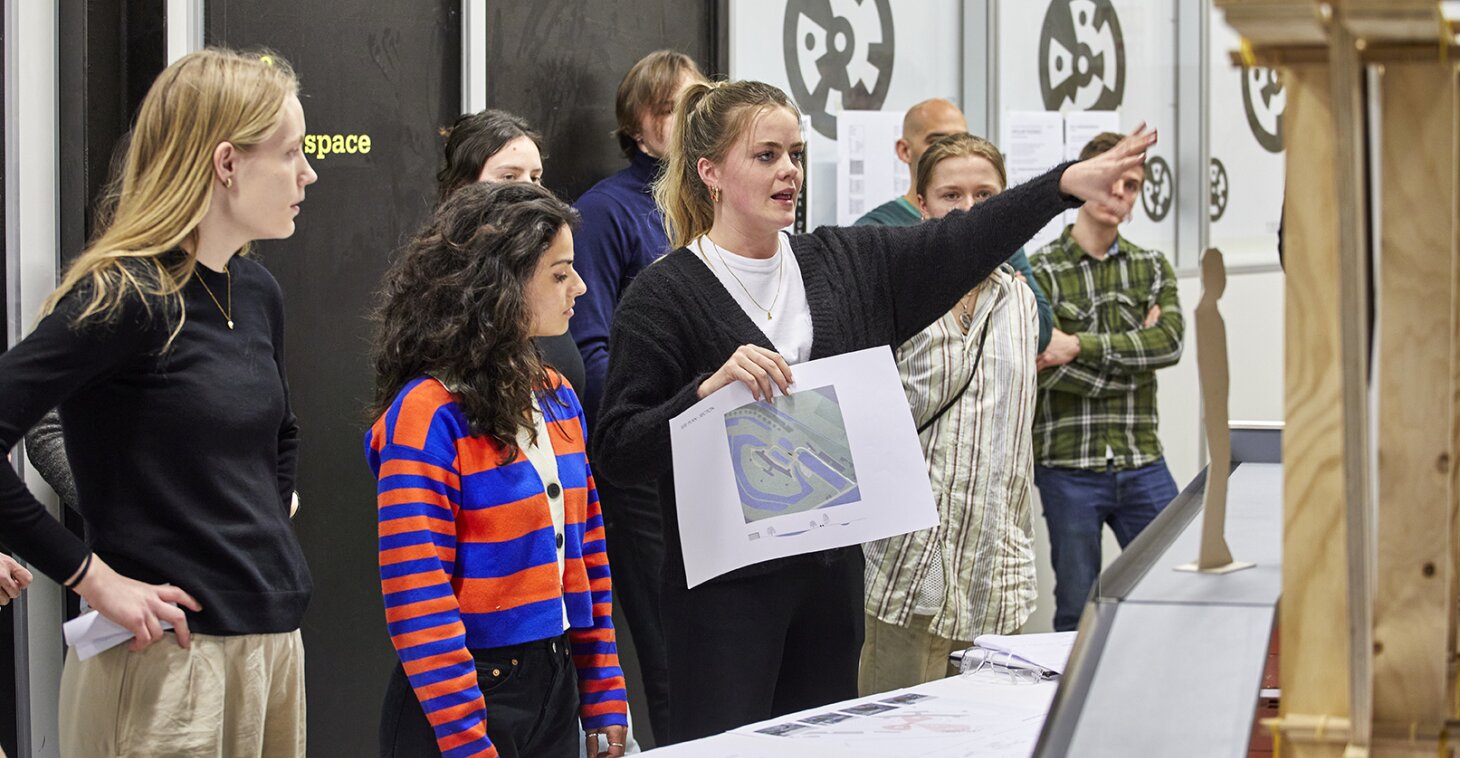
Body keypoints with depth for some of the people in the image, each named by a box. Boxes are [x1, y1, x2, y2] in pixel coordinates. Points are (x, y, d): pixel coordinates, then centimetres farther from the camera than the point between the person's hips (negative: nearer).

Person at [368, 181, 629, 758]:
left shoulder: (557, 398, 10)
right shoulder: (427, 417, -15)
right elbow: (418, 603, -18)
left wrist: (603, 704, 11)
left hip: (556, 687, 7)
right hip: (472, 692, -7)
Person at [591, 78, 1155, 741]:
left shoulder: (843, 263, 10)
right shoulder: (665, 294, -6)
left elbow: (960, 243, 2)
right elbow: (617, 452, -11)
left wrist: (1068, 184, -9)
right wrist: (709, 388, -25)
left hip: (832, 569, 6)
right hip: (727, 582, -6)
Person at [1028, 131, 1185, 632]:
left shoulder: (1152, 269, 11)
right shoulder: (1040, 271, -3)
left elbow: (1170, 341, -8)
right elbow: (1045, 367, -15)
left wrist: (1082, 345, -17)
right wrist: (1135, 349, -10)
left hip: (1142, 463, 4)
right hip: (1068, 464, -4)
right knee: (1077, 611, 6)